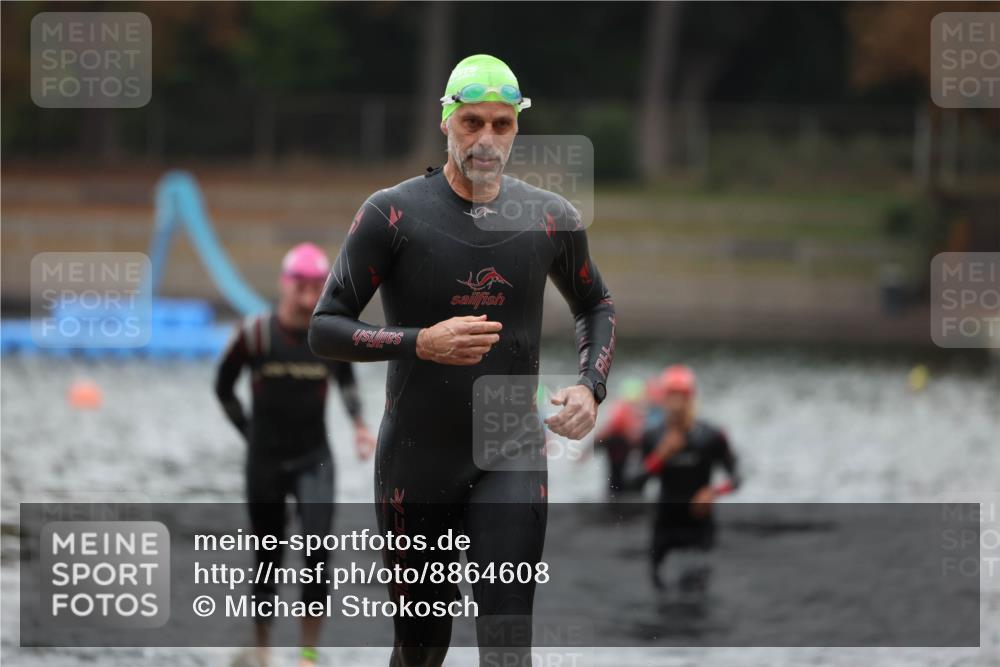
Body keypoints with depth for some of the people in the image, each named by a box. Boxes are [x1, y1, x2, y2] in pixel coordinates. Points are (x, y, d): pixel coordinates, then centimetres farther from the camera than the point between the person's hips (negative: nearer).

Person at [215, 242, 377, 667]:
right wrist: (250, 432, 2)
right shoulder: (256, 334, -10)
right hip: (265, 461, 0)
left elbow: (346, 377, 10)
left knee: (318, 551, -16)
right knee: (268, 560, 9)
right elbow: (224, 386, 4)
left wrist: (358, 424, -4)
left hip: (313, 460, 0)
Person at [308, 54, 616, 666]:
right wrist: (421, 343, -21)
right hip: (416, 462, -1)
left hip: (512, 460, 1)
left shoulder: (551, 218, 3)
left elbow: (597, 306, 21)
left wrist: (590, 388, 3)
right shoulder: (394, 214, -7)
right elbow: (325, 329, -6)